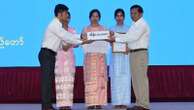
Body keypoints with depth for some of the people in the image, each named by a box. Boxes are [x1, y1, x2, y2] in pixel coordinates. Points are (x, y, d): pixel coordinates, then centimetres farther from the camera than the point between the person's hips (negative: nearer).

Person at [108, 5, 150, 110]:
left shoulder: (142, 24, -9)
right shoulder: (134, 25, 21)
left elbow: (133, 37, -18)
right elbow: (127, 36, 14)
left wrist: (116, 39, -17)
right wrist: (114, 34, 1)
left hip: (140, 53, -9)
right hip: (133, 53, 9)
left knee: (141, 78, -11)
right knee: (135, 78, 9)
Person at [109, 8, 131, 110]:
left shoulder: (128, 29, 10)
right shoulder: (112, 29, 12)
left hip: (125, 56, 0)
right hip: (115, 56, 1)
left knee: (125, 79, -5)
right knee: (116, 79, -3)